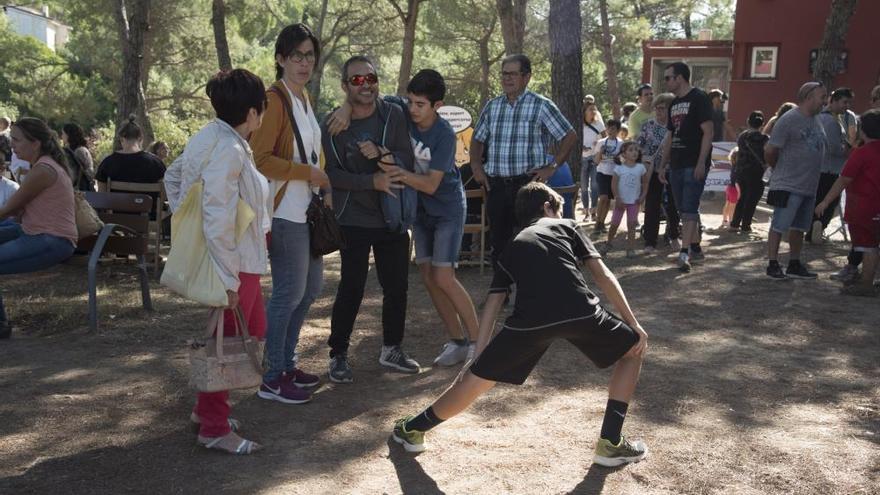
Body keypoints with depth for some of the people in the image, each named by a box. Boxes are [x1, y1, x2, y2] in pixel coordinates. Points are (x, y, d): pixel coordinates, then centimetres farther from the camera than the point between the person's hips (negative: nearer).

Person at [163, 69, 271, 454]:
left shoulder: (211, 137, 7)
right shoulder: (229, 150, -23)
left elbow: (173, 177, 20)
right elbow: (219, 220, -27)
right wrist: (228, 279, -23)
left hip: (240, 258, 10)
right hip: (234, 261, -10)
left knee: (253, 328, 21)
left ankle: (207, 408, 32)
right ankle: (214, 428, 18)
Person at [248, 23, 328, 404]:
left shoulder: (304, 98, 14)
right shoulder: (275, 100, -14)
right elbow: (259, 158, -21)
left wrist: (324, 187, 12)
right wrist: (307, 172, -17)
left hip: (306, 210, 10)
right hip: (284, 212, -10)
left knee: (311, 286, 17)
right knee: (289, 293, -5)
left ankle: (287, 363, 31)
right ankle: (273, 379, 8)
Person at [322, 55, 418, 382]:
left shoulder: (394, 116, -1)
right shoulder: (332, 127, -7)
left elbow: (407, 162, -6)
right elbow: (331, 174, -11)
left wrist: (382, 153, -24)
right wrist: (372, 181, -20)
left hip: (393, 219, 3)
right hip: (354, 220, -3)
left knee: (397, 287, 11)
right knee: (351, 288, -2)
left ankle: (392, 350, 29)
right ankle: (338, 355, 14)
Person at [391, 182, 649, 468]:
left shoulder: (512, 249, 32)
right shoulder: (567, 226, 28)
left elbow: (491, 308, 26)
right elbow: (603, 276, 16)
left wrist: (477, 358, 28)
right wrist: (634, 324, 18)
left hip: (530, 321, 2)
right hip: (581, 314, -1)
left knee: (476, 377, 19)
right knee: (634, 349, 26)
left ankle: (413, 430, 34)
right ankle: (611, 444, 24)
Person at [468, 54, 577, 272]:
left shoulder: (541, 106, -2)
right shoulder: (492, 106, 12)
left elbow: (570, 137, -2)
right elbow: (477, 139, 23)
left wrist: (552, 167, -8)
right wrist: (476, 166, 7)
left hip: (528, 183, -4)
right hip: (496, 186, 5)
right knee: (498, 240, 10)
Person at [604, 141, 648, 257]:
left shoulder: (641, 167, -2)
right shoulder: (619, 168, -7)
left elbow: (645, 183, 6)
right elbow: (614, 184, -8)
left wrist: (643, 196, -5)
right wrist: (618, 199, -13)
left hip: (634, 201, 1)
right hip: (621, 200, -1)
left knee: (631, 225, -1)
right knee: (614, 223, 6)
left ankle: (630, 249, 1)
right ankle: (609, 243, 26)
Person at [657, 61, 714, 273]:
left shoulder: (699, 98, -7)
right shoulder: (674, 103, 17)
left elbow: (708, 132, -13)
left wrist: (701, 163, -20)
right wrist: (663, 165, 17)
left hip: (694, 165, -8)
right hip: (676, 165, 8)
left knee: (689, 209, -13)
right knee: (684, 209, 11)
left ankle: (684, 253, -17)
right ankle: (696, 248, 21)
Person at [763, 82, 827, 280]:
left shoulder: (817, 121, 13)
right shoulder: (789, 120, -12)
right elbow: (770, 150, -12)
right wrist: (781, 170, 3)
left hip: (809, 187, 8)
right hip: (788, 186, -8)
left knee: (799, 228, 14)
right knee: (779, 226, -3)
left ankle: (794, 265, 22)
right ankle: (773, 265, 4)